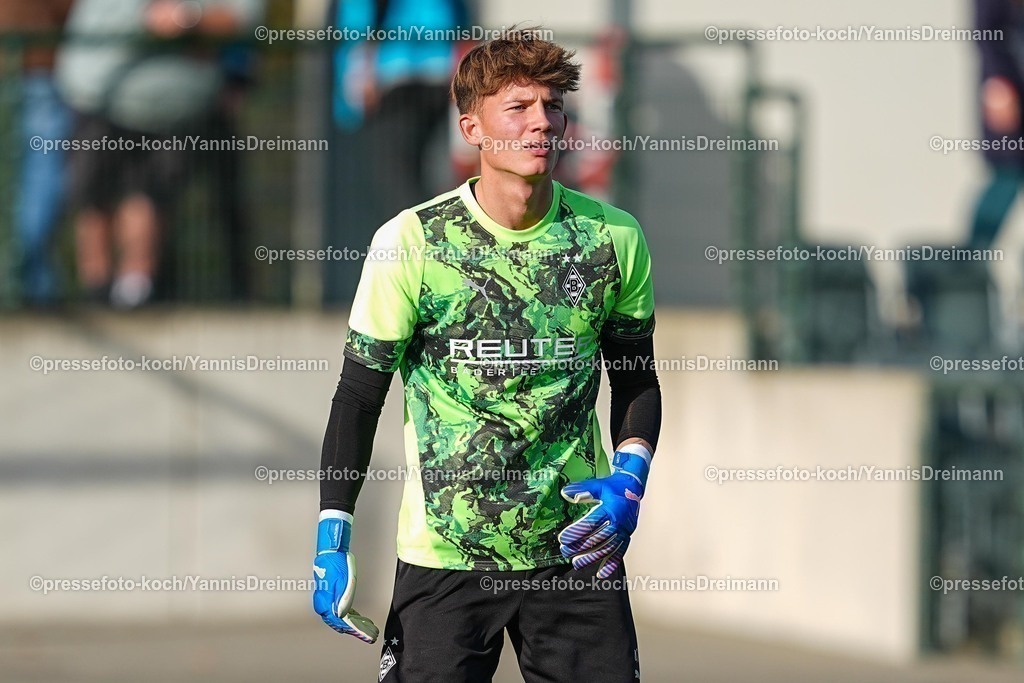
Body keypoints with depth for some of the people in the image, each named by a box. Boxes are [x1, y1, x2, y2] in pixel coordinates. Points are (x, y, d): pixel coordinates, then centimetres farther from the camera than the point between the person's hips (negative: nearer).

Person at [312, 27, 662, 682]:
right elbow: (360, 394, -1)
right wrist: (333, 536, -7)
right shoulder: (410, 243, -8)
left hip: (575, 554, 2)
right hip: (443, 555, -2)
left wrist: (629, 479, -5)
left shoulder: (613, 237, 0)